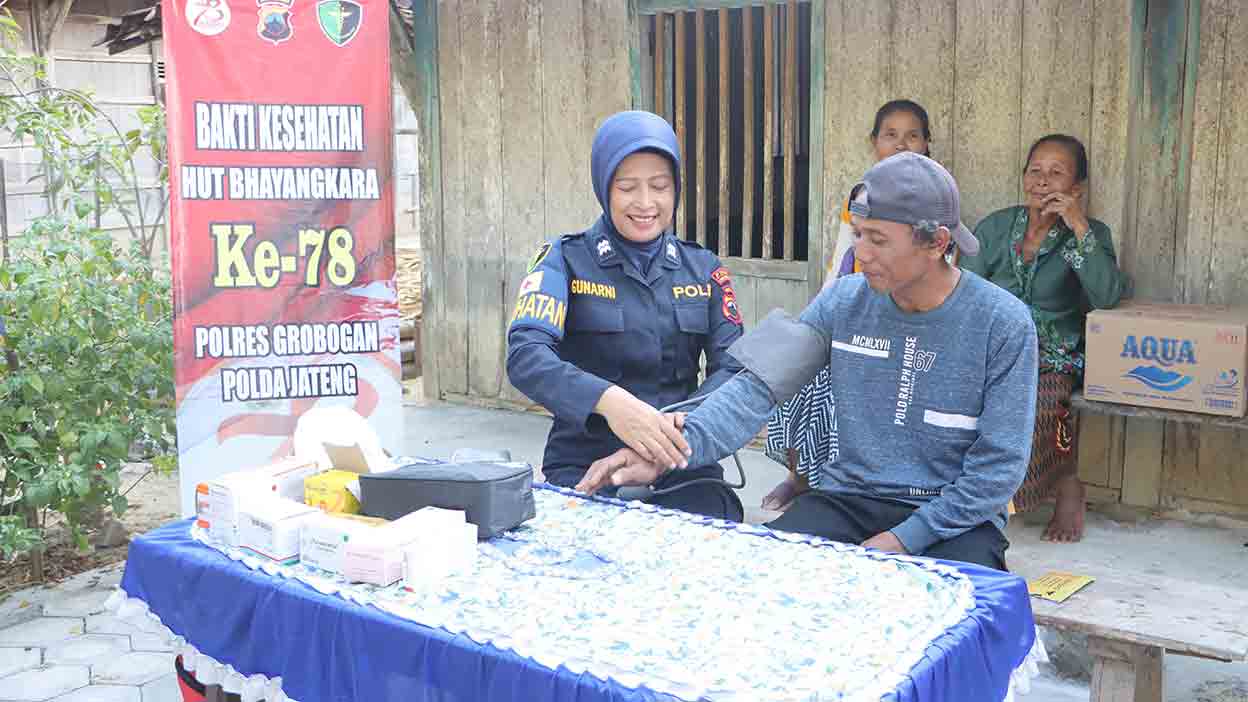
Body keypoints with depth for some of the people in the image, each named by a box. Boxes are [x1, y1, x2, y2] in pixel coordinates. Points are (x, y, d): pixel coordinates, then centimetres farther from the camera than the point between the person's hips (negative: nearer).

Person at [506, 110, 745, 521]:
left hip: (681, 466, 3)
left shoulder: (703, 269, 10)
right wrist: (609, 401, -35)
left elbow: (732, 367, 0)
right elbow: (525, 355, -16)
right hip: (585, 466, -3)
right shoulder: (567, 260, 0)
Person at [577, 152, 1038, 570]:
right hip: (849, 500, 3)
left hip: (956, 517, -2)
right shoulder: (843, 302, -2)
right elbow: (759, 388, -10)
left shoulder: (1004, 325, -10)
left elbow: (1000, 463, -9)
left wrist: (905, 539, -15)